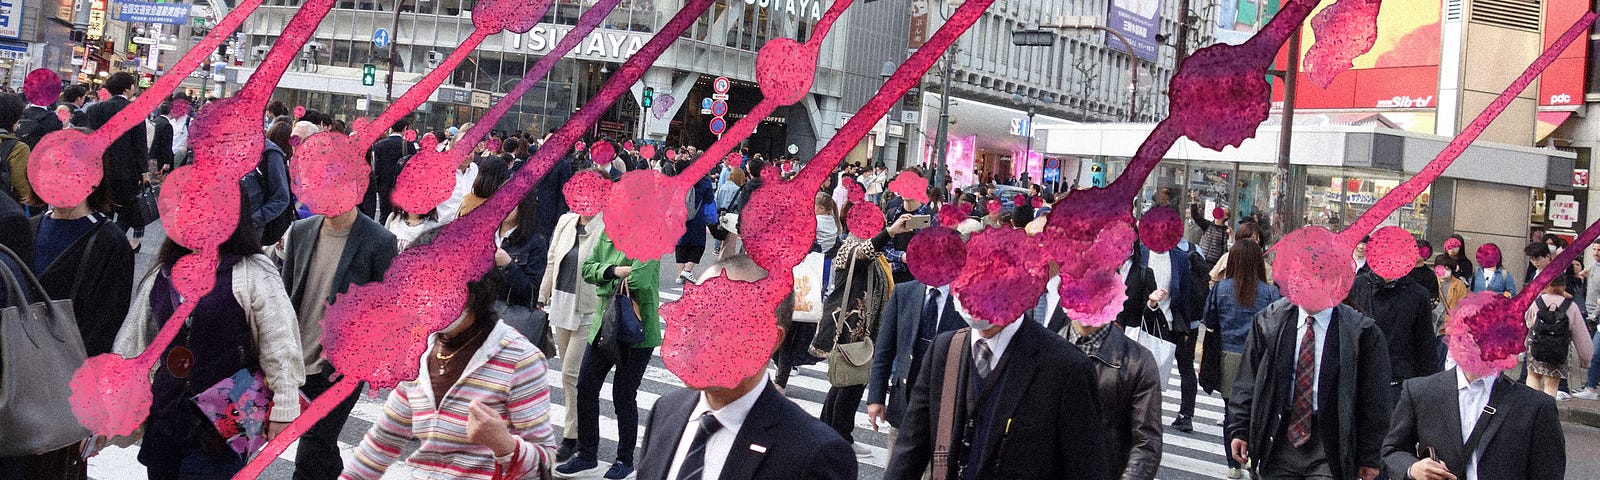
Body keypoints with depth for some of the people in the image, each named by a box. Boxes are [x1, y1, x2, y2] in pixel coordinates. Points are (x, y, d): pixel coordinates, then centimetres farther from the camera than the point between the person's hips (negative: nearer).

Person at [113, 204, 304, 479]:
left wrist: (283, 410, -11)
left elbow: (280, 345, -9)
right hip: (164, 419, 6)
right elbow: (131, 342, 14)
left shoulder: (254, 273, -7)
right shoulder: (161, 275, 10)